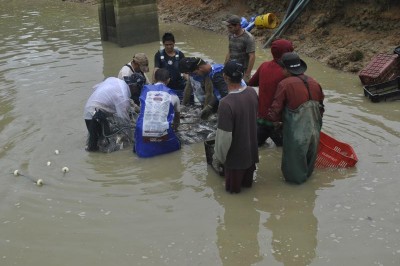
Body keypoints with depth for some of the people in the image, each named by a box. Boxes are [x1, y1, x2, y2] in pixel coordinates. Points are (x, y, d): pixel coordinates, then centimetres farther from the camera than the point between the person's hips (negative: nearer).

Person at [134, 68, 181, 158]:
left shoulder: (145, 90, 12)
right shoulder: (172, 95, 11)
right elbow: (177, 115, 32)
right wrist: (175, 126, 55)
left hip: (144, 133, 2)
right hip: (163, 133, -1)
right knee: (176, 144, 28)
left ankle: (145, 147, 4)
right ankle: (161, 147, 3)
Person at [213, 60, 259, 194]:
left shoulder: (226, 103, -34)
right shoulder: (252, 92, -13)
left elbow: (224, 136, -27)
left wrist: (218, 156, -10)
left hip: (236, 154, -6)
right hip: (251, 146, 6)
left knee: (233, 186, 24)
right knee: (247, 180, 33)